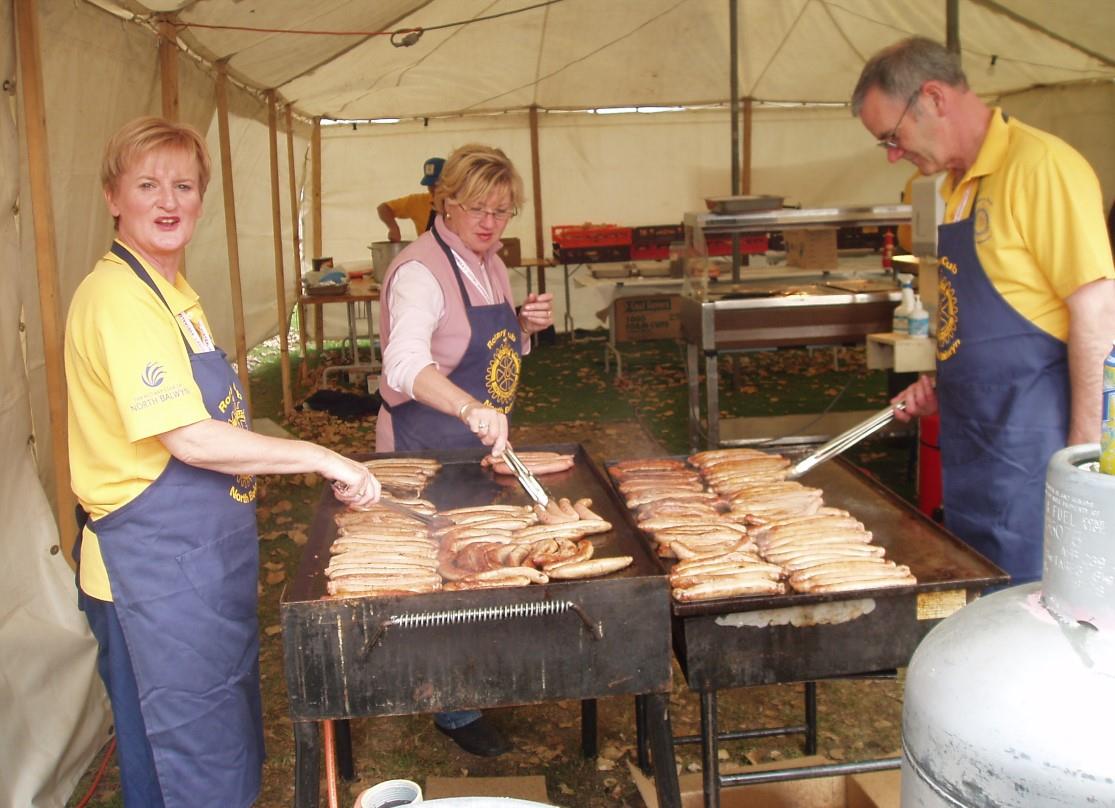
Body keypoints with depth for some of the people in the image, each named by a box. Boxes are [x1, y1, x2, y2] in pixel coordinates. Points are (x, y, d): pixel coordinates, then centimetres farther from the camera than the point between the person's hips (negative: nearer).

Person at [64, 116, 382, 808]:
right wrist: (322, 458, -21)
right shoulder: (116, 298, -19)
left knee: (232, 748, 23)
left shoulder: (172, 292, 12)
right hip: (157, 568, -10)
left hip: (202, 556, 10)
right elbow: (189, 439, -25)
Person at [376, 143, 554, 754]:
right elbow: (405, 364, -37)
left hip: (485, 442, 8)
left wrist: (527, 326, -3)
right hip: (427, 445, -8)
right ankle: (455, 712, 19)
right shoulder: (421, 271, -21)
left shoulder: (490, 264, 7)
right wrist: (472, 409, -53)